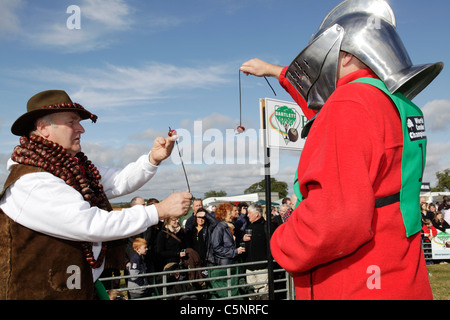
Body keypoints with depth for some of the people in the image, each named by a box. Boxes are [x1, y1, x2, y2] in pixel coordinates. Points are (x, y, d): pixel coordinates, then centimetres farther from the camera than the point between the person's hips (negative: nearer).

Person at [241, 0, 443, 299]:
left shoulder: (349, 104, -20)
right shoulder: (399, 105, 11)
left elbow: (337, 214, -31)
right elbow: (321, 105, 31)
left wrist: (282, 247, -13)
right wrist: (276, 71, 41)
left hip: (356, 288, -9)